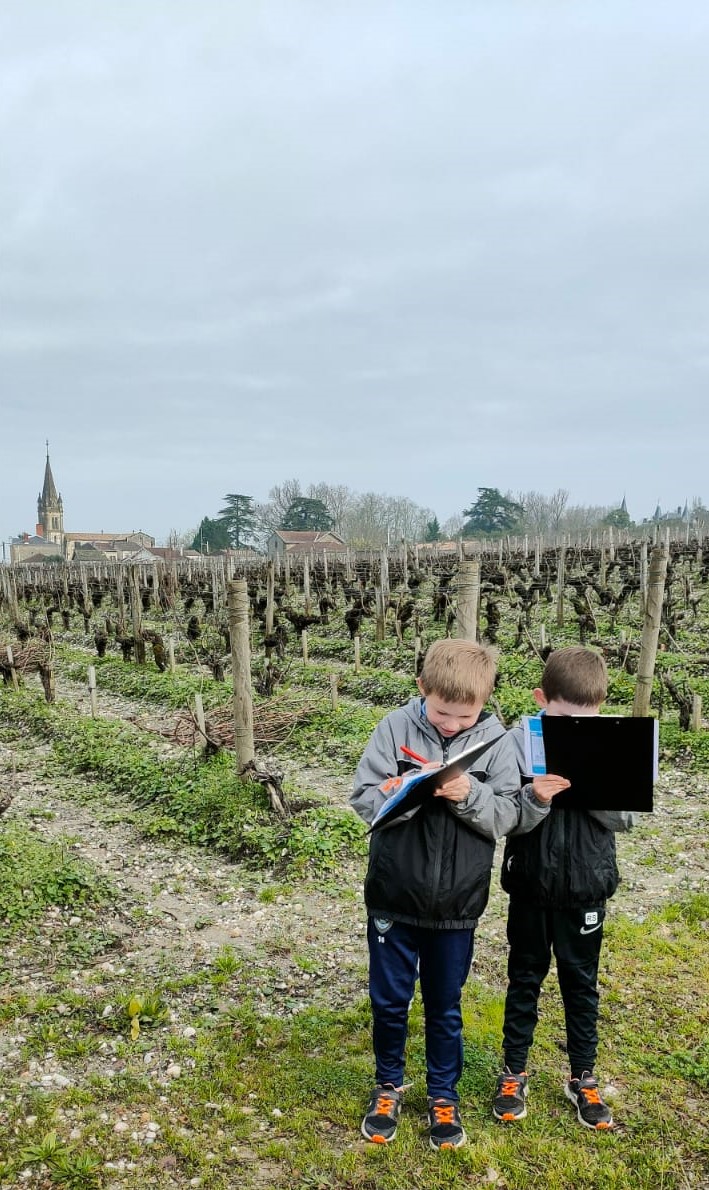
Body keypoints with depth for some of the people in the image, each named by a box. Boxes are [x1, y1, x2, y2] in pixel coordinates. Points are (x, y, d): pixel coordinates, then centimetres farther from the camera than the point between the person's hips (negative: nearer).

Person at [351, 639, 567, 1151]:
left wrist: (470, 795, -27)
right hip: (394, 895, 0)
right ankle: (389, 1085, 41)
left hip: (457, 903, 0)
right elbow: (364, 799, -11)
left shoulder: (496, 741, -9)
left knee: (445, 1006, 18)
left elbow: (507, 817, -10)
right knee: (389, 1000, 16)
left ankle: (443, 1095, 40)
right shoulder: (396, 728, -12)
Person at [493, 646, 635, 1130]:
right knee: (525, 979, 16)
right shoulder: (518, 741, -12)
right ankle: (514, 1073, 33)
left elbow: (625, 816, -8)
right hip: (530, 885, -1)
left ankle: (583, 1078, 34)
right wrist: (534, 796, -28)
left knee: (582, 982, 16)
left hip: (585, 888, 1)